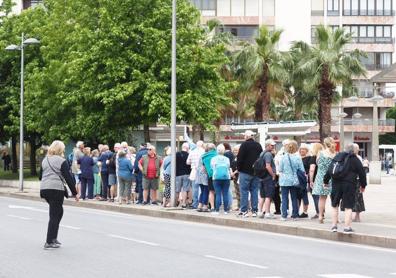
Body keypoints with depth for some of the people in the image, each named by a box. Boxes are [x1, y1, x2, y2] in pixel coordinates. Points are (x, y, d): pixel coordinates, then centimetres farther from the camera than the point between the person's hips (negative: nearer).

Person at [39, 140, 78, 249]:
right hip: (56, 189, -7)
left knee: (58, 212, 20)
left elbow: (41, 176, 18)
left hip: (44, 188, 7)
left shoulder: (45, 160, 15)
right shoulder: (62, 161, -5)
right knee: (55, 215, -2)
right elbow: (68, 178, -6)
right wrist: (74, 193, -1)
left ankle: (53, 238, 17)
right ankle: (49, 242, -5)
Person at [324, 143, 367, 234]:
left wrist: (326, 181, 24)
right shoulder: (355, 160, 1)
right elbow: (362, 173, 2)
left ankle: (334, 226, 16)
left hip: (336, 184, 3)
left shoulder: (337, 157, 12)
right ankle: (347, 227, -4)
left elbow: (329, 170, 14)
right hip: (349, 185, -3)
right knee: (348, 207, 0)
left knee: (335, 206, 15)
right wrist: (363, 185, 14)